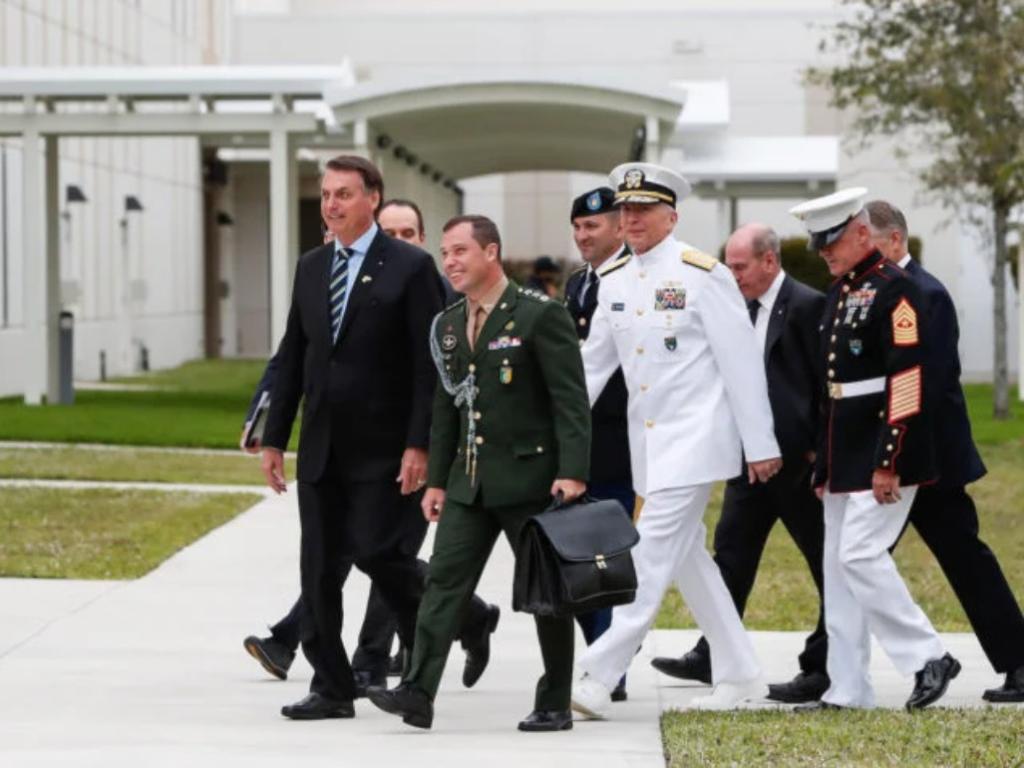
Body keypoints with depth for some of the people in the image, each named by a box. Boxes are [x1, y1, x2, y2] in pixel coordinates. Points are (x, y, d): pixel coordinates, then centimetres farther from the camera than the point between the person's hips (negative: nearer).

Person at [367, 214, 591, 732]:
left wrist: (572, 473, -19)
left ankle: (554, 704, 11)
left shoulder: (540, 316, -9)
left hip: (529, 476, -6)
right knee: (444, 581, -3)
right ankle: (418, 693, -7)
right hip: (469, 480, 6)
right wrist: (437, 478, 14)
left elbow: (570, 400, -12)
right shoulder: (448, 325, 13)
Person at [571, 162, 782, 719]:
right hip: (646, 440, 8)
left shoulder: (701, 274, -9)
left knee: (652, 553, -12)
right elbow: (592, 363, 12)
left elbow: (742, 362, -9)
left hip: (694, 438, -7)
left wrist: (761, 446, -10)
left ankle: (599, 677, -15)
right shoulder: (613, 281, 9)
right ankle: (739, 673, 22)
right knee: (686, 556, 12)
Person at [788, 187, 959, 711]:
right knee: (838, 566, 8)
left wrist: (889, 461, -22)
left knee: (860, 555, -14)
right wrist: (824, 461, 17)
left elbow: (908, 377, -18)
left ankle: (929, 658, -3)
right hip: (845, 456, 9)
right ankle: (846, 691, 11)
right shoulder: (839, 294, 16)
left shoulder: (893, 289, -12)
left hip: (881, 453, -9)